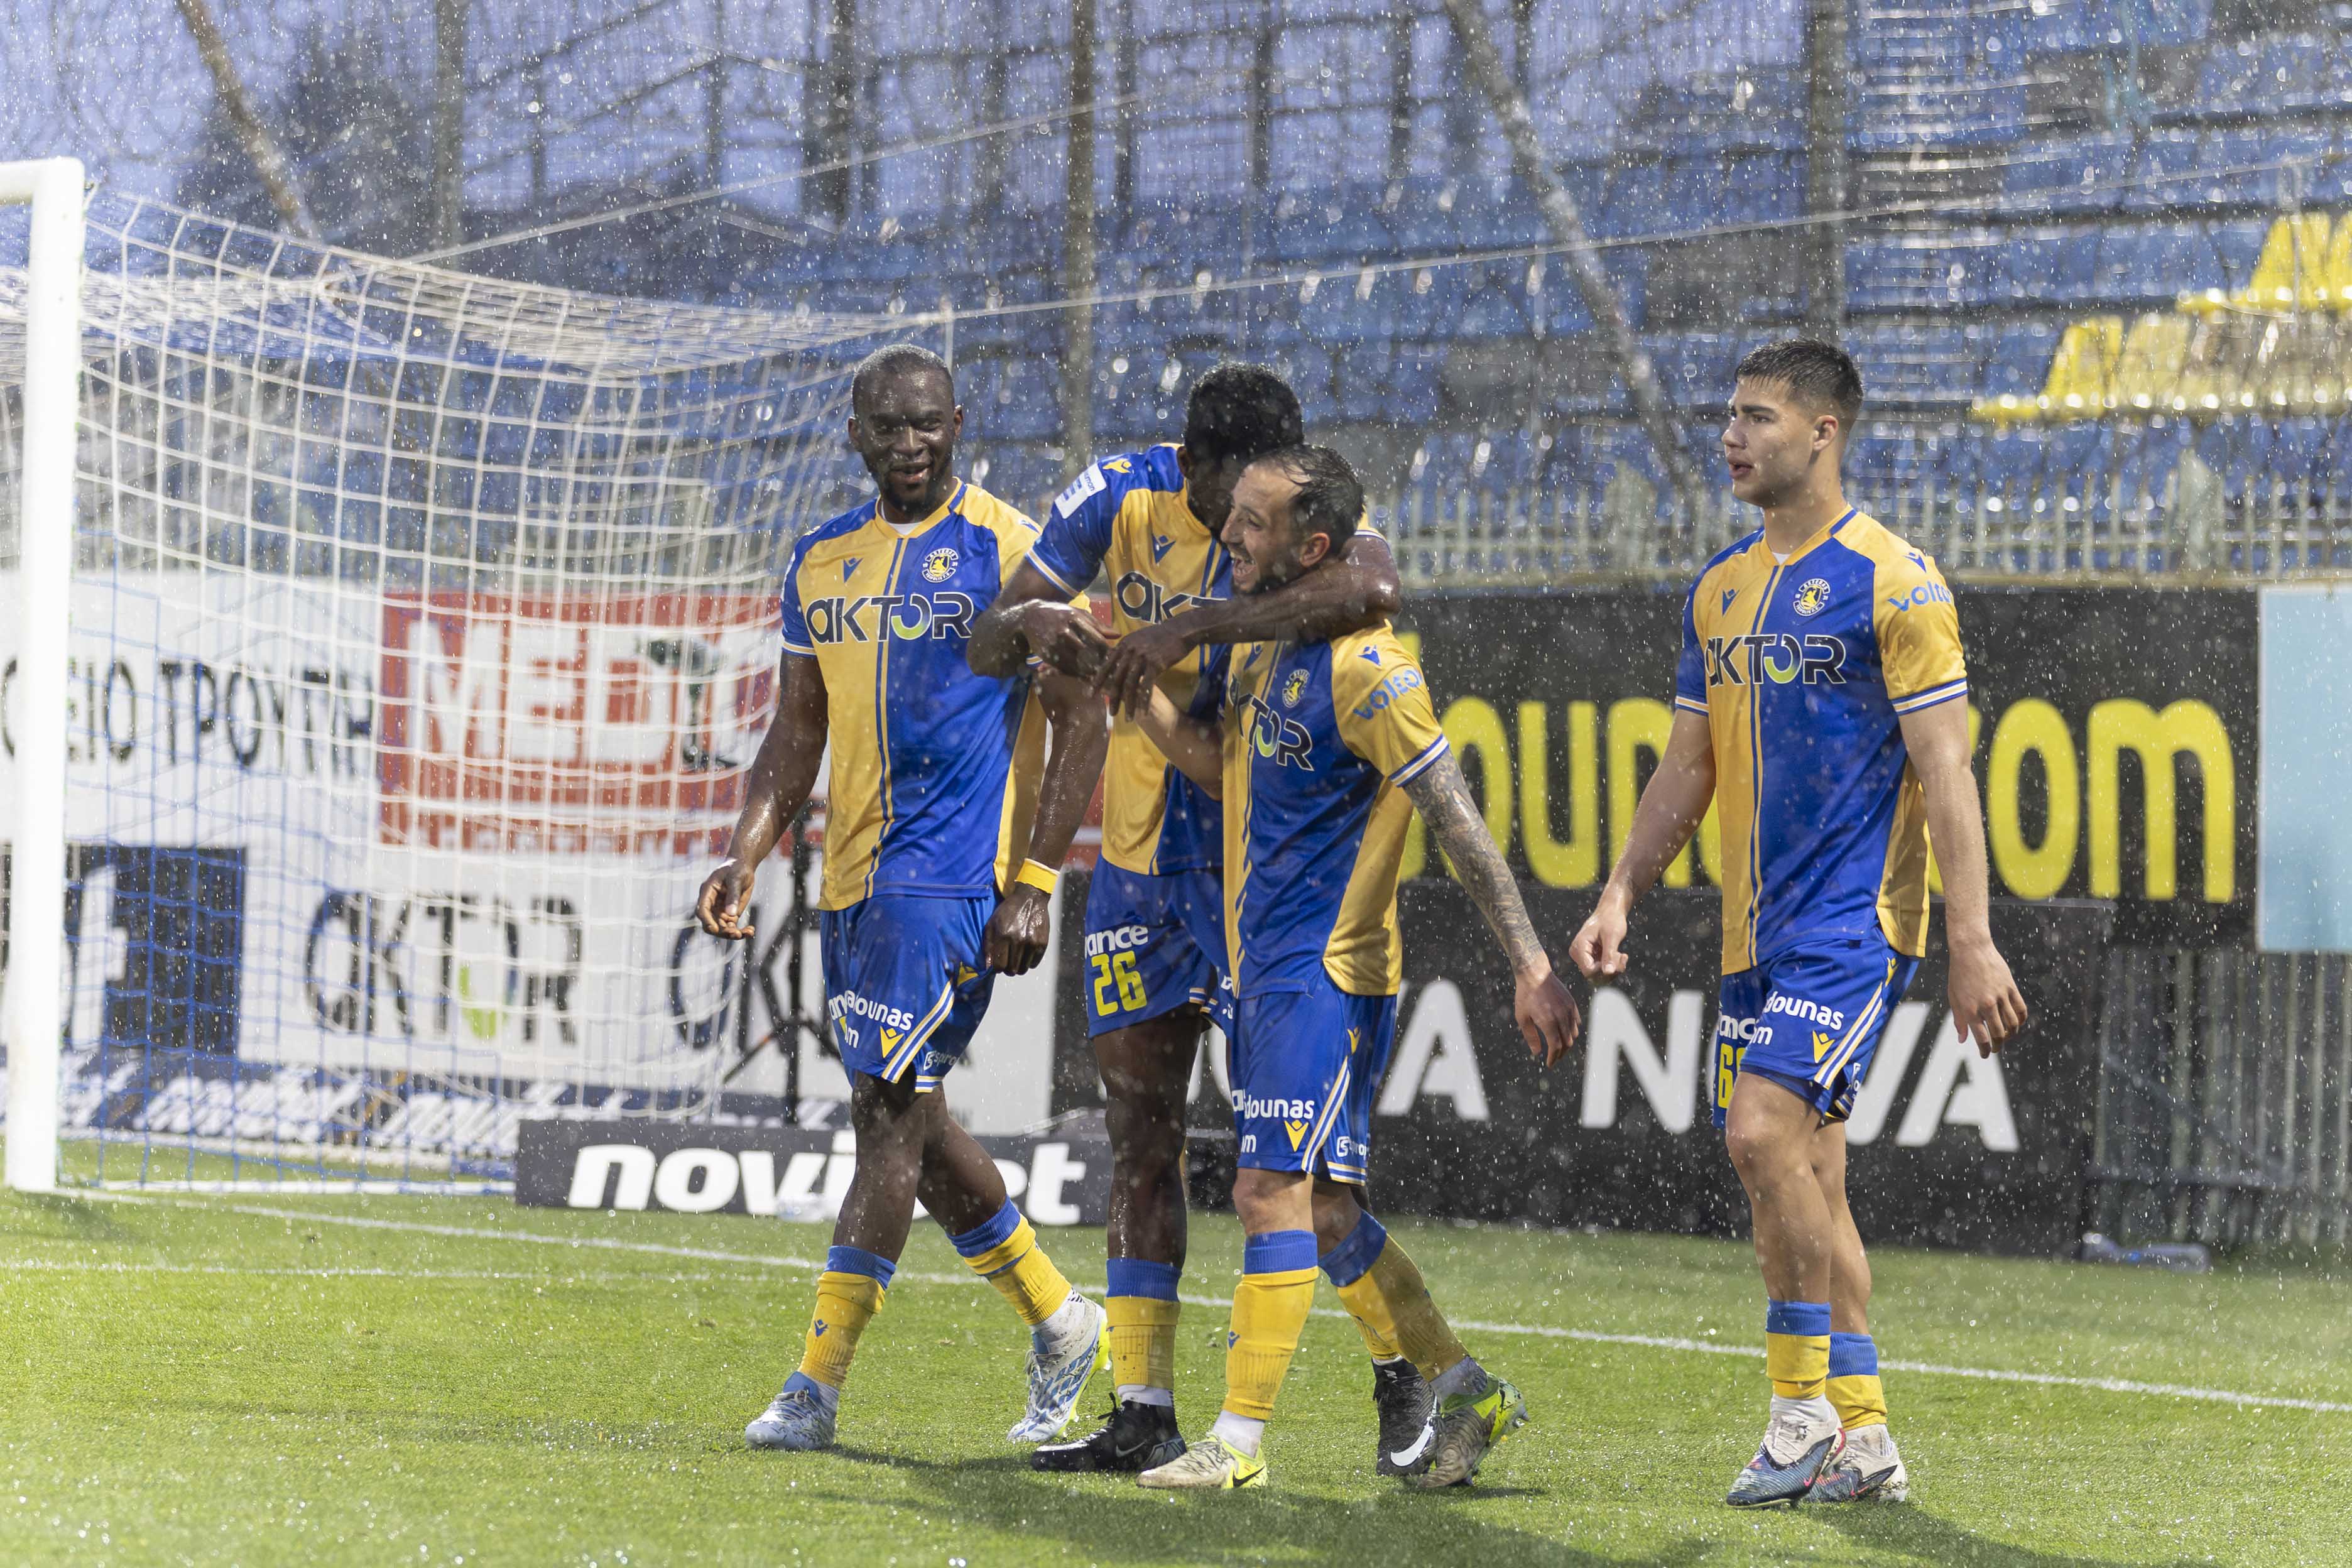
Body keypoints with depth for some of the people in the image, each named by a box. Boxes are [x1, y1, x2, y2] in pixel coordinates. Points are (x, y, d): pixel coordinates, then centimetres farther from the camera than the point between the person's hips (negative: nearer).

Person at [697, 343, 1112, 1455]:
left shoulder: (1009, 550, -6)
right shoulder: (820, 562, 12)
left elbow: (1081, 723, -7)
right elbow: (798, 735, 17)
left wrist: (1032, 886, -13)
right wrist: (745, 858, 3)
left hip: (953, 874, -7)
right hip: (855, 879, 7)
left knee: (887, 1111, -13)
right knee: (904, 1117, 12)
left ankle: (817, 1383, -13)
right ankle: (1058, 1320, 29)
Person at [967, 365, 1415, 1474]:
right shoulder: (1123, 498, -6)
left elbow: (1370, 590, -42)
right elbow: (986, 645, -3)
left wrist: (1199, 624, -45)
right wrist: (1036, 625, -28)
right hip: (1141, 854, 4)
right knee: (1140, 1128, 7)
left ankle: (1402, 1373, 6)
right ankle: (1142, 1414, 13)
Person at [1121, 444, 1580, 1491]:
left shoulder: (1362, 665, -15)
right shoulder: (1264, 650, 12)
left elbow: (1456, 819, -16)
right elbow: (1217, 766, 22)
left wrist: (1530, 966, -18)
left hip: (1325, 972, -9)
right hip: (1266, 970, 9)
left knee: (1272, 1192, -12)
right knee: (1322, 1211, 11)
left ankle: (1238, 1442, -10)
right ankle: (1466, 1395, 20)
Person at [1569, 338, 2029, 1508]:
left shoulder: (1892, 581, -8)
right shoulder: (1720, 591, 14)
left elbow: (1944, 772, -12)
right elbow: (1687, 769, 19)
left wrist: (1972, 943, -17)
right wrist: (1618, 901, 9)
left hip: (1855, 917, -8)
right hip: (1756, 930, 8)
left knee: (1765, 1128, -21)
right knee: (1800, 1181, 7)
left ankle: (1803, 1401, -11)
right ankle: (1861, 1443, 12)